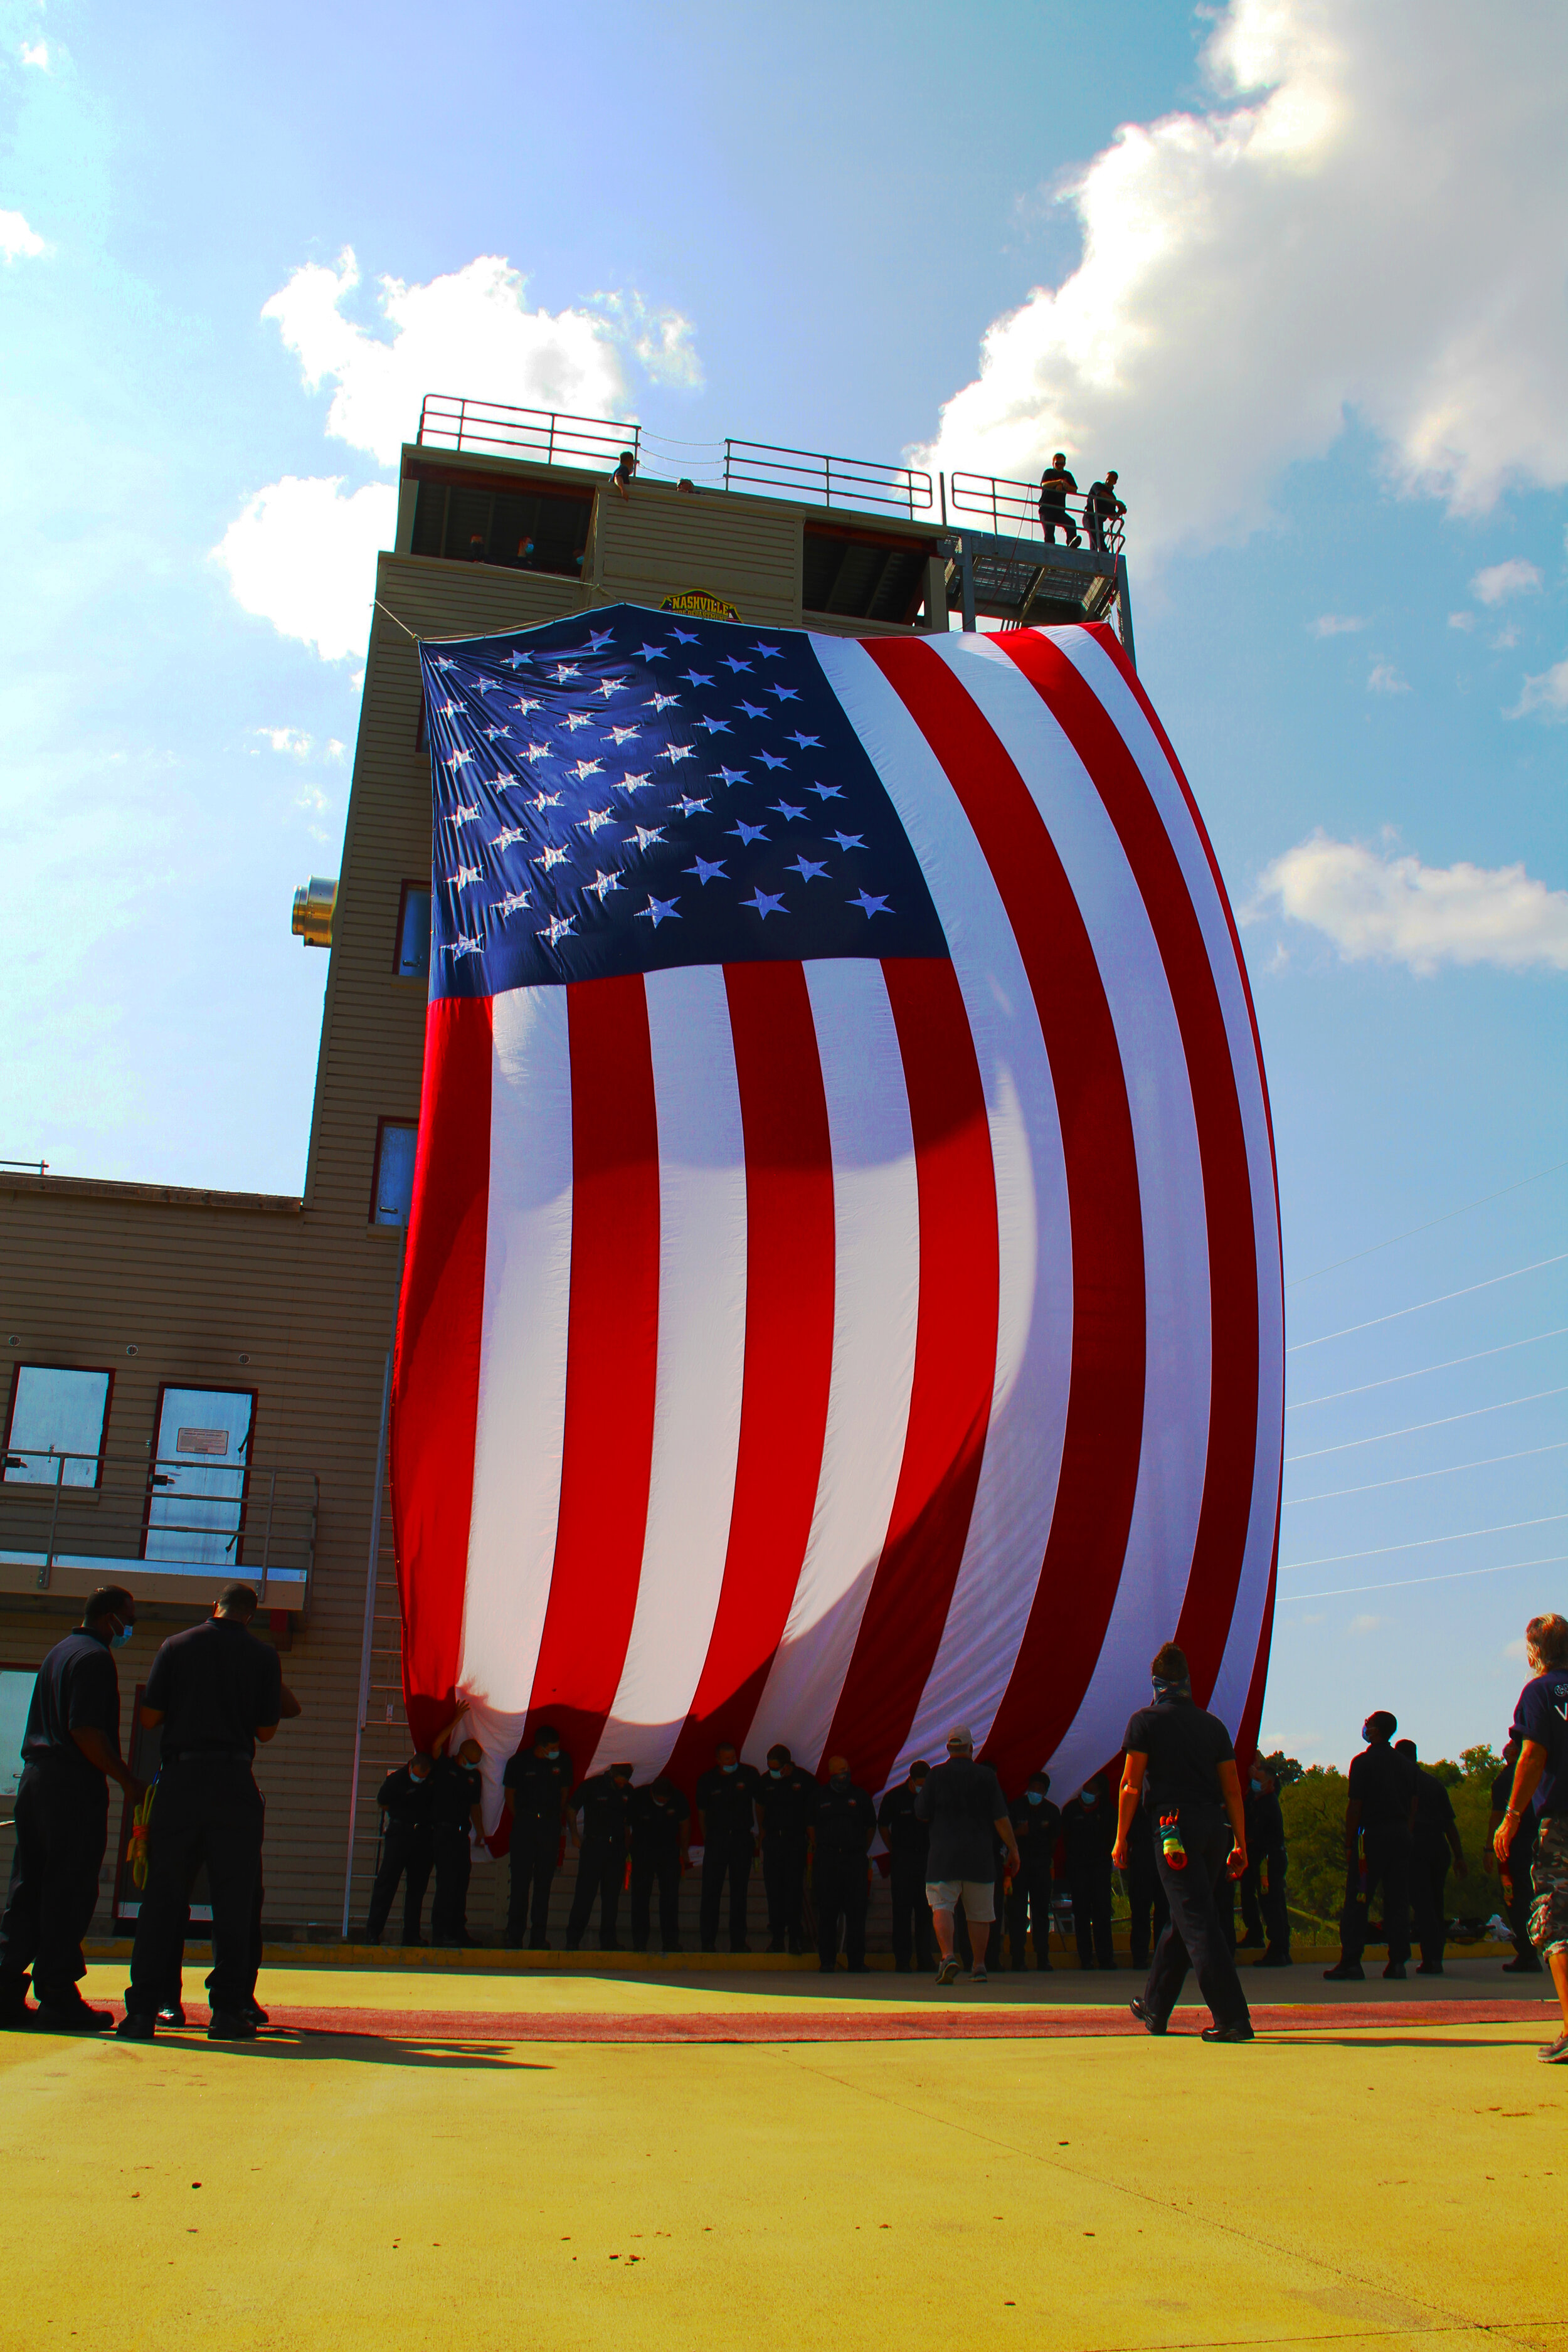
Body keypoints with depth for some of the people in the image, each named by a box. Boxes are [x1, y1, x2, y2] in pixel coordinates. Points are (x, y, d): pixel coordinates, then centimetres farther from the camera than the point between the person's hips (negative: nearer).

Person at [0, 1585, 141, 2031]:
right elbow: (85, 1731, -19)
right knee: (69, 1893, -5)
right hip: (75, 1786, -9)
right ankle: (58, 1996, -3)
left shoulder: (59, 1652, 20)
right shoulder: (95, 1657, -10)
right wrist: (127, 1781, -14)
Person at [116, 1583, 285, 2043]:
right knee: (232, 1897, 3)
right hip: (234, 1781, -1)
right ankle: (228, 2009, 2)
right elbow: (266, 1730, 4)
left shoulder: (176, 1646, 4)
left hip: (180, 1776, 1)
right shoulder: (262, 1655, 2)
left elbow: (149, 1716, 2)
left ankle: (144, 2008, 5)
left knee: (163, 1893, 6)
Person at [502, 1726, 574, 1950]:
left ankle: (539, 1938, 7)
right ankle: (514, 1937, 5)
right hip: (524, 1825, -2)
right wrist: (519, 1820, 7)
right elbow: (510, 1795, 9)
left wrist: (559, 1818, 10)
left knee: (544, 1883, 3)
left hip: (550, 1825, 2)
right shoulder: (518, 1762, -4)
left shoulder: (563, 1761, 2)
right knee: (520, 1881, -2)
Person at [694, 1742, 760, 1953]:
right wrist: (707, 1839, 6)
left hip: (742, 1838, 0)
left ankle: (738, 1941, 12)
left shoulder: (748, 1775, -3)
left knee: (739, 1890, 5)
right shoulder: (707, 1780, -2)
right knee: (711, 1890, -1)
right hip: (716, 1839, 0)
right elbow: (701, 1812, 9)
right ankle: (708, 1941, 6)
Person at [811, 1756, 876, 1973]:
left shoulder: (859, 1796, 9)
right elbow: (811, 1825, 17)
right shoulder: (819, 1797, 9)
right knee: (827, 1910, 1)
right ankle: (827, 1960, 8)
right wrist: (818, 1850, 12)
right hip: (826, 1860, 0)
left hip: (854, 1858, 0)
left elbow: (871, 1826, 17)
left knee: (856, 1911, -4)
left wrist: (863, 1850, 12)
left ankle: (856, 1961, 1)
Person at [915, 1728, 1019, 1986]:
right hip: (979, 1856, 1)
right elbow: (1001, 1818, 0)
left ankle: (948, 1955, -26)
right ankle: (978, 1966, 16)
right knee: (979, 1913, 11)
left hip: (943, 1854, -1)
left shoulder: (937, 1774, 1)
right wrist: (1013, 1849, 8)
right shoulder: (986, 1776, 2)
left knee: (942, 1906, -6)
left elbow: (921, 1814, 3)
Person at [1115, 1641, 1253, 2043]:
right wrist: (1240, 1844, 13)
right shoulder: (1212, 1724, 14)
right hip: (1214, 1828, 6)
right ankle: (1155, 2009, 28)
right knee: (1181, 1918, 16)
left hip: (1175, 1826, -6)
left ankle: (1232, 2017, -13)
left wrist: (1121, 1839, 2)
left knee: (1197, 1922, -6)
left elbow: (1131, 1784, -4)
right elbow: (1233, 1788, 11)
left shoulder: (1146, 1720, 0)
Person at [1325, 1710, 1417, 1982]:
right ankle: (1398, 1961, 5)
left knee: (1357, 1902, -3)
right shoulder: (1407, 1765, 12)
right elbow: (1413, 1806, 12)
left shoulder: (1363, 1762, -6)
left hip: (1372, 1836, -6)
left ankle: (1351, 1961, -6)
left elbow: (1355, 1807, -9)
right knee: (1397, 1900, 7)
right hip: (1400, 1836, 6)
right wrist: (1405, 1834, 17)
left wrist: (1349, 1844, -4)